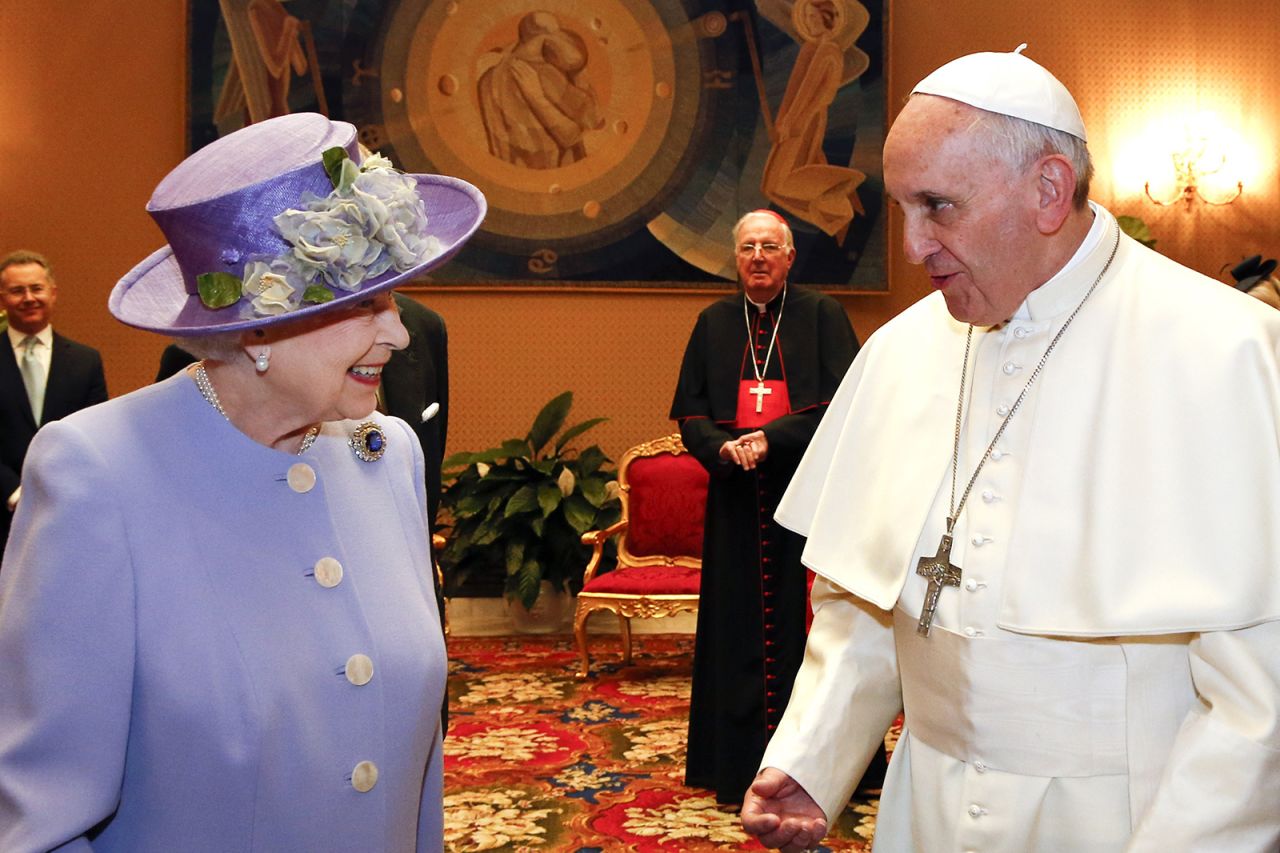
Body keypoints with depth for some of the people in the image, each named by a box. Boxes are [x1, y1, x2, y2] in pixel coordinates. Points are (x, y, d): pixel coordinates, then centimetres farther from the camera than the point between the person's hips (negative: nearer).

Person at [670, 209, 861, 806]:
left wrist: (772, 438, -18)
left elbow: (843, 399, -9)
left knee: (800, 621, -1)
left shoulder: (822, 315, 1)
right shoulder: (714, 323, 10)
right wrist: (723, 446, -13)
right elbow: (689, 410, 8)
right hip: (737, 499, 3)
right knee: (738, 627, 5)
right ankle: (739, 767, 13)